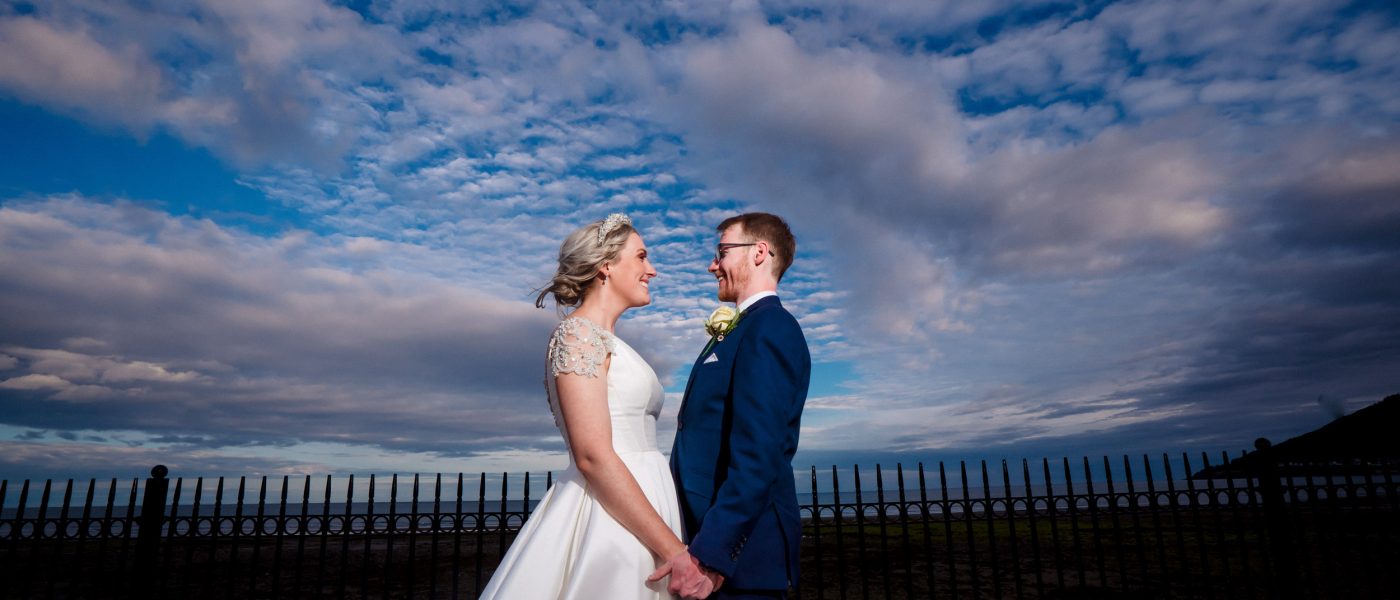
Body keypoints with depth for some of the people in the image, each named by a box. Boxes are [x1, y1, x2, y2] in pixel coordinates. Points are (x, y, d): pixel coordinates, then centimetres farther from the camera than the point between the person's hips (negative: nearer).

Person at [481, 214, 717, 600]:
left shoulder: (610, 345, 17)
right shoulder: (578, 333, -11)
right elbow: (593, 456, -20)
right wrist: (674, 550, -21)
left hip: (633, 517, 9)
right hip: (606, 523, -9)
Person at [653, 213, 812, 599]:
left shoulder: (770, 327, -15)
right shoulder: (743, 330, 15)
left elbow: (759, 457, -25)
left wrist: (706, 555, -26)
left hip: (739, 549, -9)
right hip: (709, 534, 9)